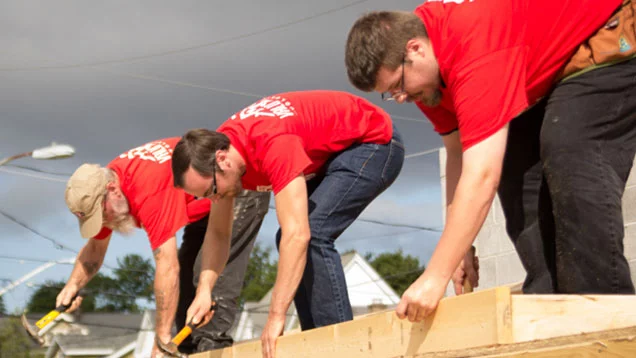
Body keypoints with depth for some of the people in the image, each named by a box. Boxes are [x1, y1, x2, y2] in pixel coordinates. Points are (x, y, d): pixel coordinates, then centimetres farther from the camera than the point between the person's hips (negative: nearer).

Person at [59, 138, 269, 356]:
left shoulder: (148, 190, -36)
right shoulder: (103, 189, -7)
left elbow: (168, 267, -36)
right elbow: (95, 248, 7)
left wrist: (163, 338, -31)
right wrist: (73, 285, -12)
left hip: (244, 190, -10)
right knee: (187, 274, 9)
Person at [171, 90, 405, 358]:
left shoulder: (272, 145, -37)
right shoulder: (219, 147, -10)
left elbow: (297, 235, -42)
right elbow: (218, 233, -2)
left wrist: (276, 317, -41)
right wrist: (204, 290, -18)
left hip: (375, 142, -9)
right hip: (334, 152, 9)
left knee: (315, 233, -24)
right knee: (288, 238, 2)